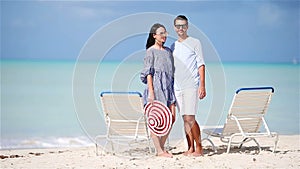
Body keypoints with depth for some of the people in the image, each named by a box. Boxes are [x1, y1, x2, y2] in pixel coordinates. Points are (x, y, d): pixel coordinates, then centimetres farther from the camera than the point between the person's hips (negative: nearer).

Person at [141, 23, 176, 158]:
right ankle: (159, 151, -2)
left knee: (171, 118, 2)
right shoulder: (151, 51, -3)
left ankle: (161, 148, 12)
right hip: (156, 86, -7)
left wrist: (174, 88, 15)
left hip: (168, 87, 7)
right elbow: (148, 73, -8)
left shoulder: (168, 51, 16)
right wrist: (151, 91, -15)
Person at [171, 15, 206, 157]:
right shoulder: (173, 46, 16)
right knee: (185, 119, 5)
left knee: (190, 118, -12)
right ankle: (190, 148, 9)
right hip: (177, 87, 6)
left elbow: (201, 65, -4)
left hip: (191, 85, -5)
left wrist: (202, 85, -12)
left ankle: (199, 148, -4)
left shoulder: (194, 43, 1)